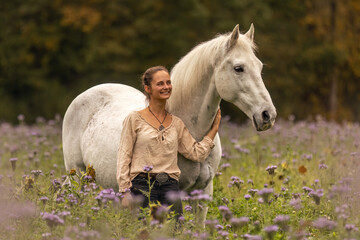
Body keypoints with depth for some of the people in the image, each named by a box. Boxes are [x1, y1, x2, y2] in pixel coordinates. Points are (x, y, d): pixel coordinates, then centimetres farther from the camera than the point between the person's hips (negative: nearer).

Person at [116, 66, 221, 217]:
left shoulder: (176, 123, 14)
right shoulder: (135, 119, 2)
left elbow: (198, 154, 11)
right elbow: (124, 156, -1)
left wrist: (214, 128, 15)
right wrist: (125, 191, -9)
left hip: (170, 187, 4)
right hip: (142, 186, -4)